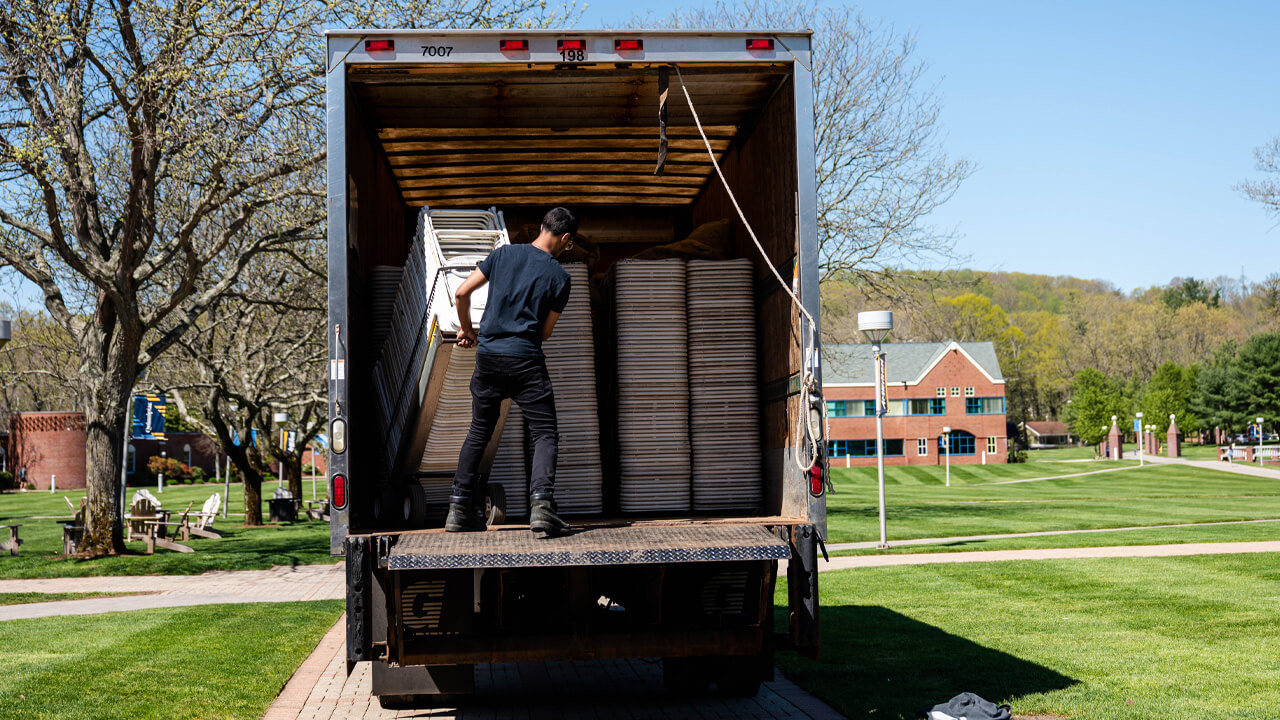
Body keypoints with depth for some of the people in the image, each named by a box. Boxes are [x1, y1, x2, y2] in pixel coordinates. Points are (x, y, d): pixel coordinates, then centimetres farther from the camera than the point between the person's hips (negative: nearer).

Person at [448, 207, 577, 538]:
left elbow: (461, 293, 6)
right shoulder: (558, 276, -1)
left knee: (478, 433, 16)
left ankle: (459, 508, 15)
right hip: (526, 361, -4)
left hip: (488, 355, 4)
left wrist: (468, 330, 21)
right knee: (545, 435, 0)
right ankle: (541, 503, -21)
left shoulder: (503, 253, 6)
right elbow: (545, 332, 4)